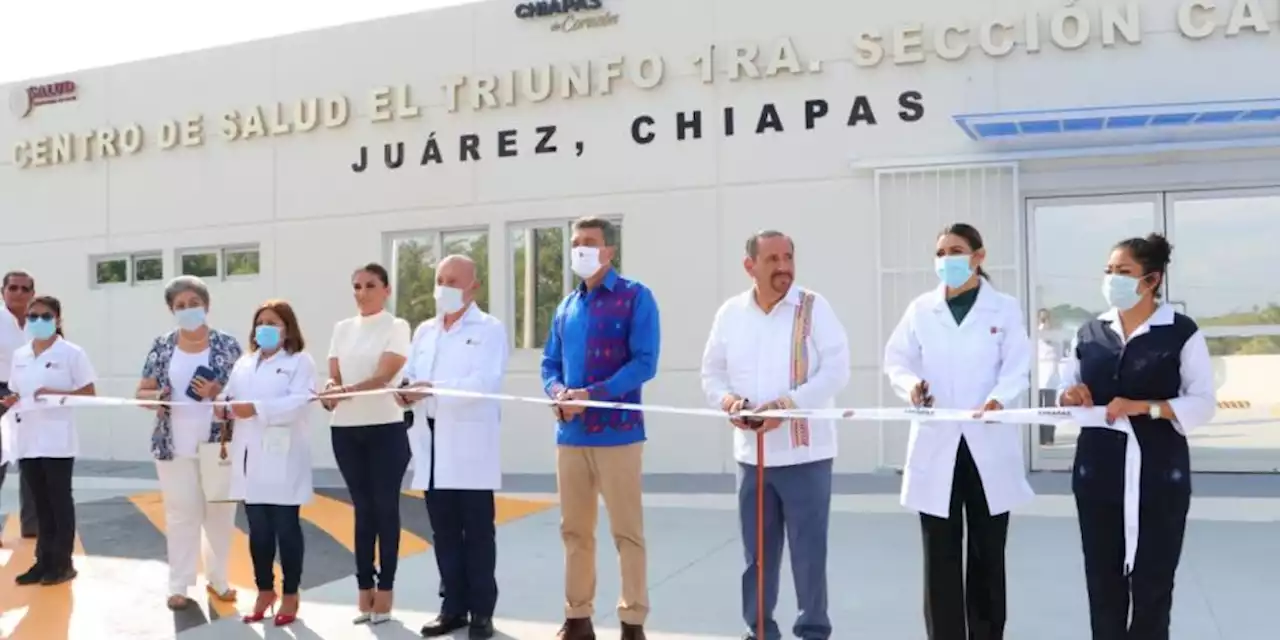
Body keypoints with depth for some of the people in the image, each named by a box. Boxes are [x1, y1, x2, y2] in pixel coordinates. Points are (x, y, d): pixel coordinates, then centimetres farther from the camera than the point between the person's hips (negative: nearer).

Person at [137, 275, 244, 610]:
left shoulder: (227, 345, 0)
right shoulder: (162, 347, 4)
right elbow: (142, 392, 7)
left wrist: (219, 393, -19)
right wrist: (156, 398, -14)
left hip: (218, 444, 0)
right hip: (175, 447, 1)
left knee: (220, 513, 6)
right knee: (181, 513, 5)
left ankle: (218, 578, 22)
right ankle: (179, 585, 14)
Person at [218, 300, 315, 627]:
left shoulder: (300, 362, -1)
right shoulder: (243, 364, 19)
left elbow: (298, 403, -16)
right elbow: (228, 397, 11)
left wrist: (256, 409, -24)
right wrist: (223, 408, -13)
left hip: (282, 457, -5)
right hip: (251, 457, 5)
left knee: (286, 528, 1)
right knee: (258, 529, 10)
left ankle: (290, 596, 12)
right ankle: (264, 591, 23)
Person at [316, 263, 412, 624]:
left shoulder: (396, 327, -3)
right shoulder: (342, 328, 12)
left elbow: (384, 375, -15)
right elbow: (334, 376, 8)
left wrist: (347, 391, -30)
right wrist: (329, 393, -16)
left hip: (385, 428, -4)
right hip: (345, 430, 4)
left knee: (385, 507, 1)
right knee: (362, 507, 9)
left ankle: (385, 588, 9)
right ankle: (365, 587, 14)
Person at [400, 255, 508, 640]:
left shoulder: (490, 329, 1)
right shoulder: (424, 332, 19)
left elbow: (485, 381, -14)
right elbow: (411, 377, 12)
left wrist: (433, 389, -22)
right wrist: (406, 394, -12)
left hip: (470, 447, -5)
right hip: (432, 447, 5)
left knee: (477, 532, 0)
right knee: (444, 532, 9)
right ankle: (453, 607, 19)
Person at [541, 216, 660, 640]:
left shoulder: (635, 297, -3)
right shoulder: (566, 306, 16)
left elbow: (644, 362, -12)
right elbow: (550, 363, 16)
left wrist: (592, 395, -19)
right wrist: (557, 392, -7)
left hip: (617, 431, -6)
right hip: (570, 434, 6)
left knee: (627, 530, 0)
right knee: (574, 530, 11)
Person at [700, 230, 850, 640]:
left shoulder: (814, 308, -6)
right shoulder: (730, 313, 6)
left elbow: (836, 370, -12)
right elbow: (712, 373, 11)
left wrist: (786, 405, -22)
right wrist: (728, 400, -11)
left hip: (804, 452, -3)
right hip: (751, 453, 4)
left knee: (808, 551, 2)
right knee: (757, 552, 12)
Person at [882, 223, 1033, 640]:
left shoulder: (1005, 308, 4)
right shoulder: (920, 309, 8)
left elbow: (1017, 368, -4)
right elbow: (897, 359, 5)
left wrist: (998, 399, -24)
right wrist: (911, 384, -17)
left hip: (989, 445, -1)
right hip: (936, 445, 1)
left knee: (987, 555, 8)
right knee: (941, 555, 3)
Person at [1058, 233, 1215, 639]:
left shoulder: (1182, 332, -4)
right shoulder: (1089, 333, 9)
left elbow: (1204, 403, -8)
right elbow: (1067, 392, 15)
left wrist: (1143, 407, -21)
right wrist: (1070, 397, -8)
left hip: (1159, 475, -3)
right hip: (1097, 473, 4)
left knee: (1152, 583, 5)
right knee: (1103, 581, 8)